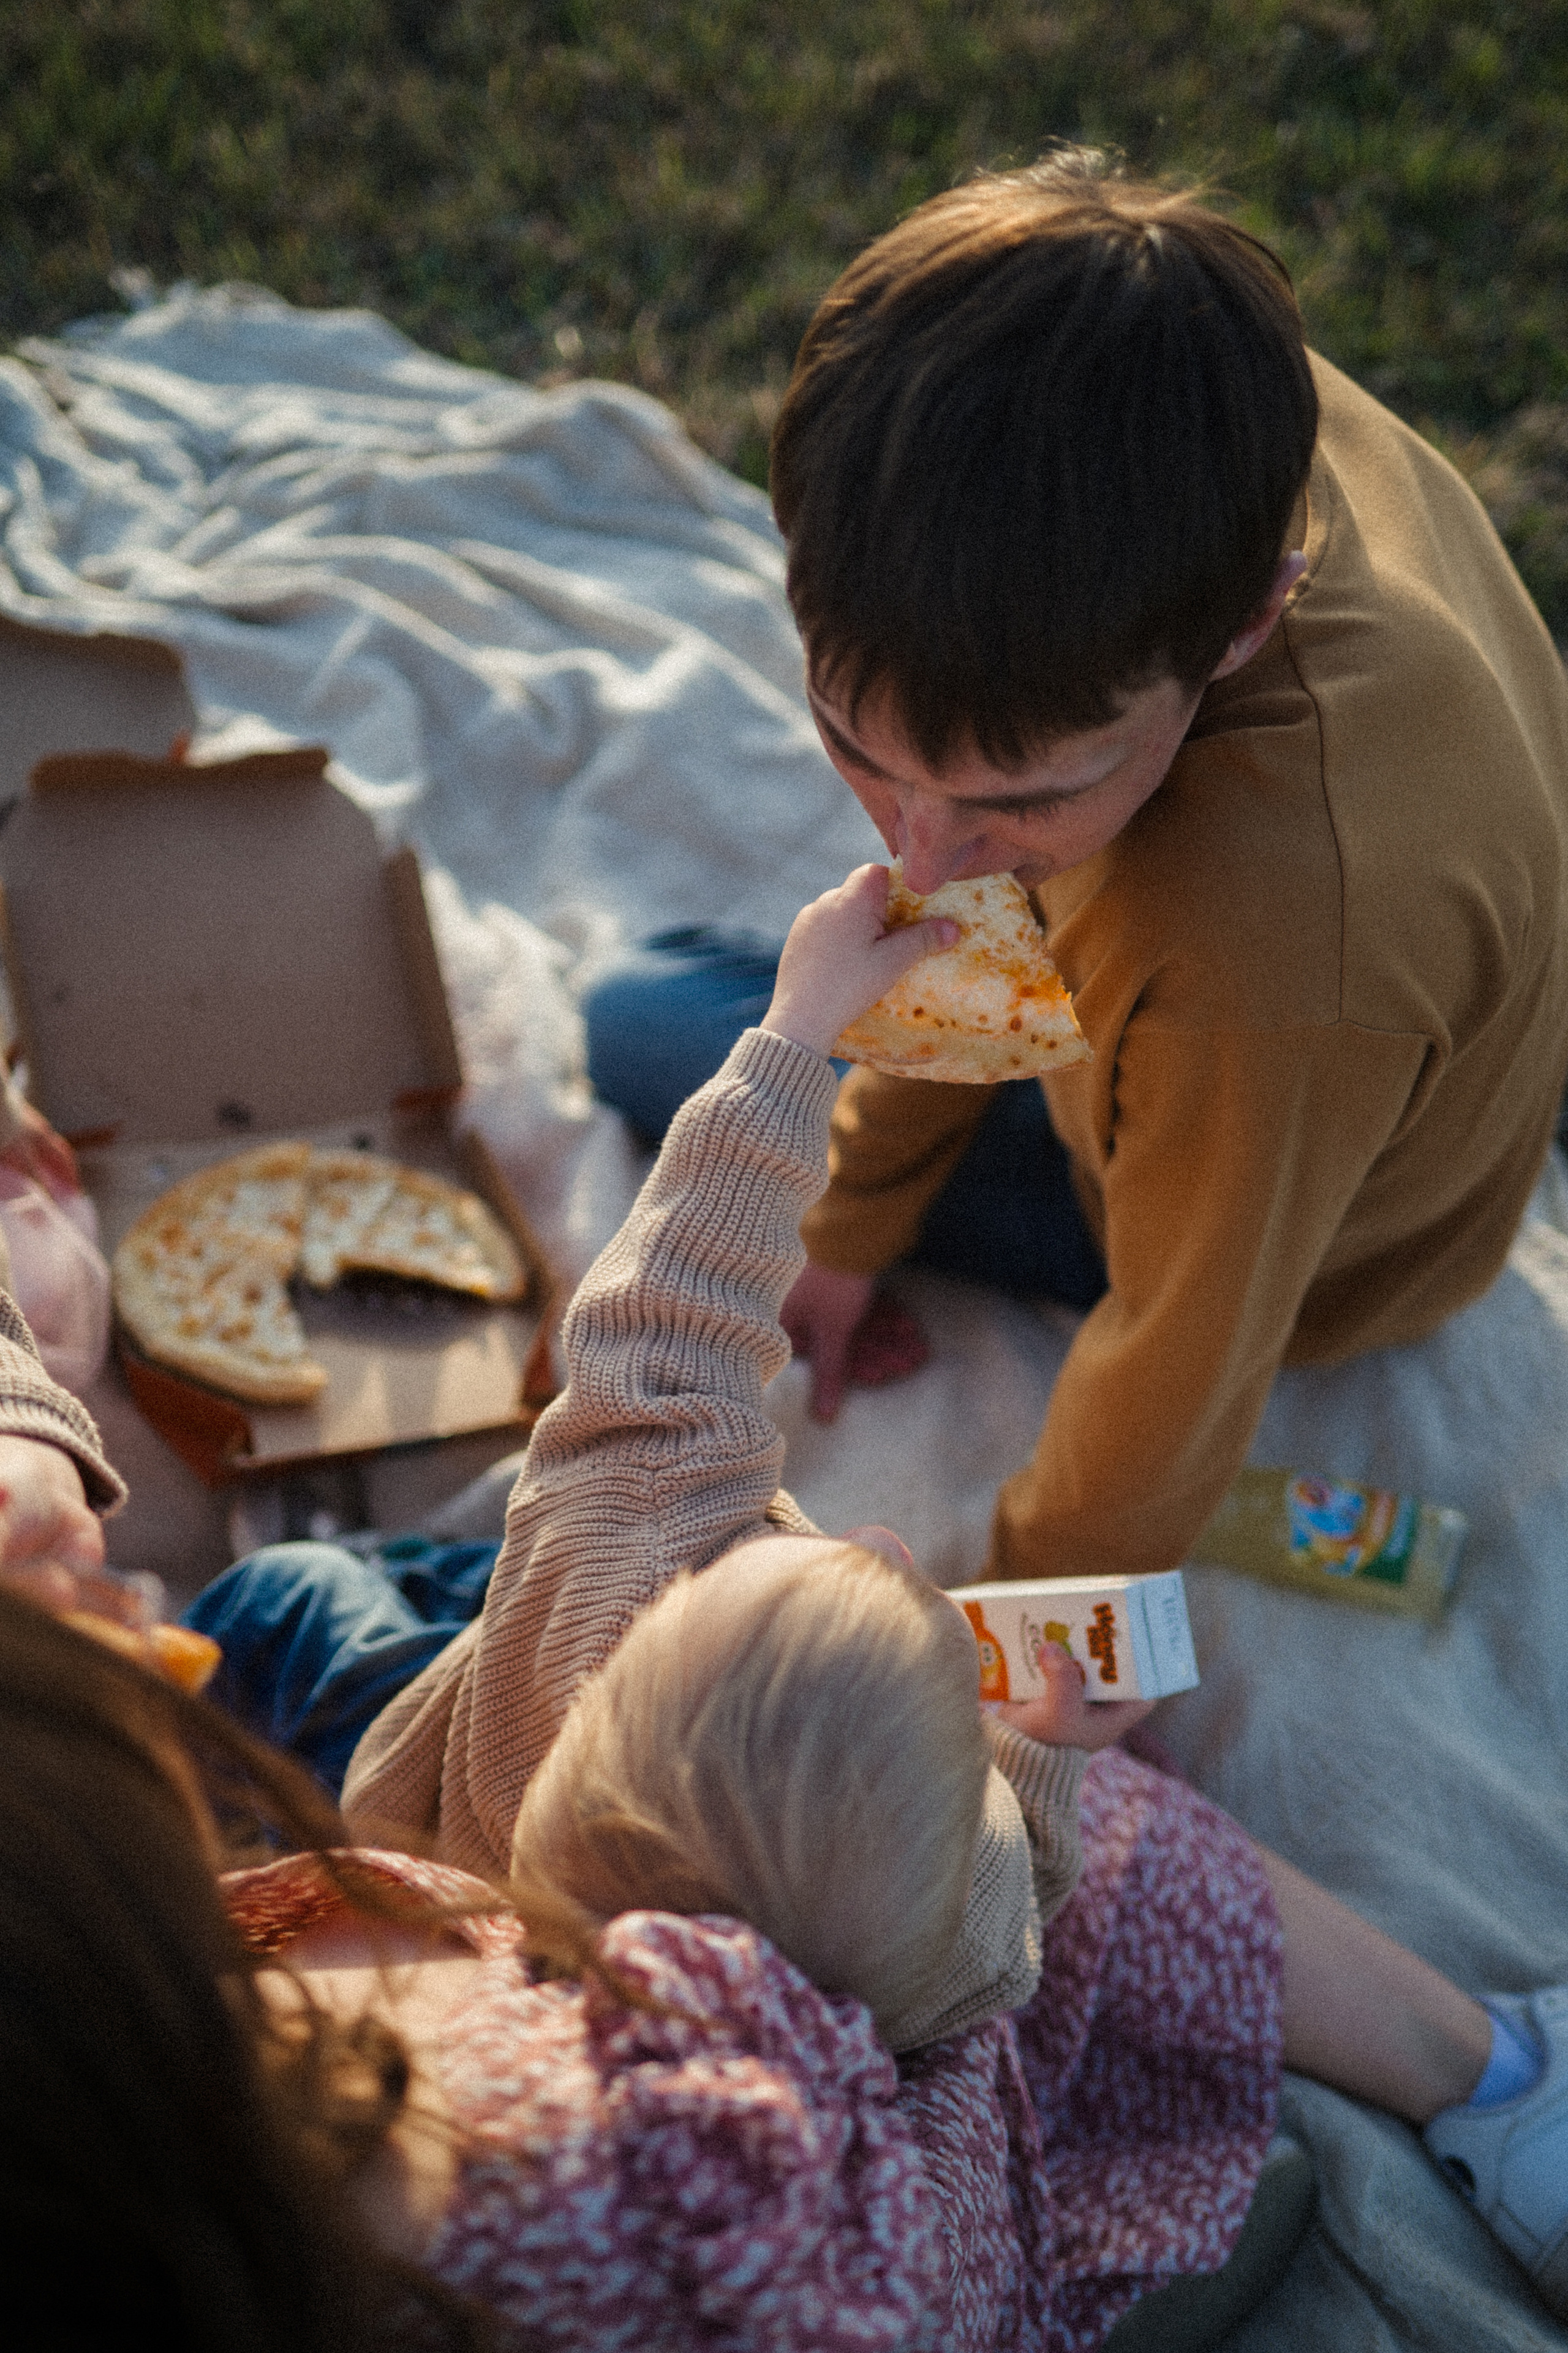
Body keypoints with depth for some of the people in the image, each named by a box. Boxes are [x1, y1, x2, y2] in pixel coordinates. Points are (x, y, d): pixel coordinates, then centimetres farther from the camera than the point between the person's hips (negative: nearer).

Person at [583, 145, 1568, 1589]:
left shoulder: (1285, 945, -52)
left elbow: (1185, 1369, -30)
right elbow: (993, 909, -11)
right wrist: (852, 1222, 2)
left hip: (1297, 1240, -5)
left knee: (640, 1033, 5)